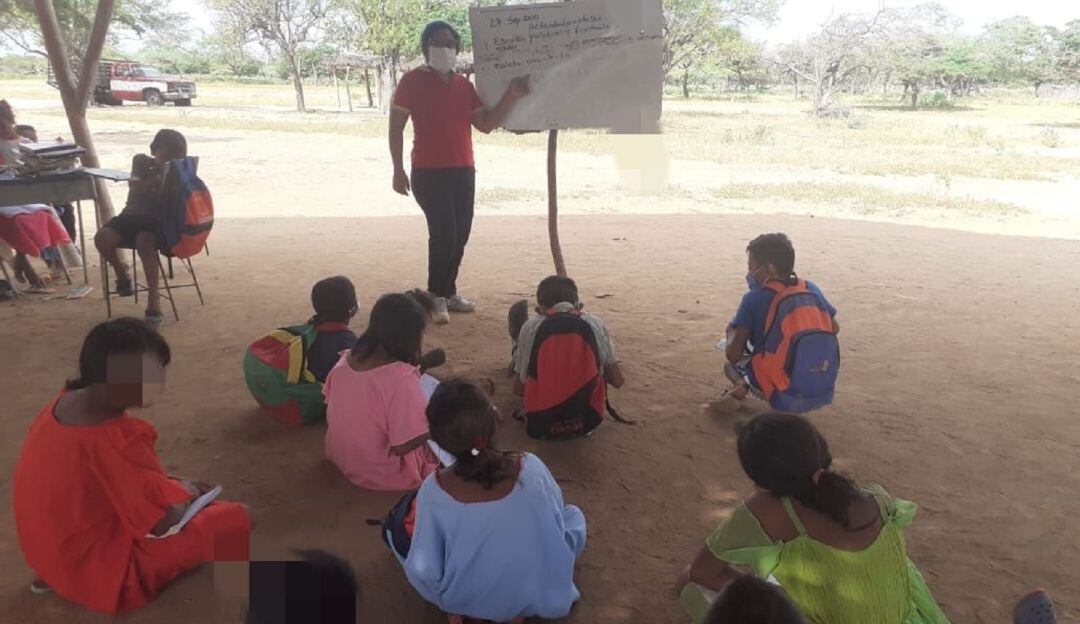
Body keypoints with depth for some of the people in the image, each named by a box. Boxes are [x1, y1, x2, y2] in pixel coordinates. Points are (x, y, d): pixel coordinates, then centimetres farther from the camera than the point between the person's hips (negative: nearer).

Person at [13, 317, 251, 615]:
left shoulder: (68, 402, -4)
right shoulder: (115, 439, -30)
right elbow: (164, 522, -23)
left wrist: (171, 484, 5)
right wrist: (184, 492, -4)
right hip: (100, 571, -8)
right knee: (236, 521, -10)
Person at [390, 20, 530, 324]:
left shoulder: (464, 85, 12)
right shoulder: (412, 81, -3)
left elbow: (486, 125, 8)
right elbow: (396, 127, -4)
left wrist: (510, 97, -3)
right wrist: (398, 170, -9)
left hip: (463, 171, 6)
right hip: (428, 173, -6)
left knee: (460, 234, 7)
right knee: (444, 233, -13)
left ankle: (449, 292, 21)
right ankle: (436, 296, 2)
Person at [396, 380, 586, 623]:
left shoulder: (434, 491, -28)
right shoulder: (531, 468, -26)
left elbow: (425, 573, -16)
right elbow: (555, 525, -7)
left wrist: (445, 600, 8)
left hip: (465, 600, 0)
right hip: (536, 594, 0)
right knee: (573, 514, 26)